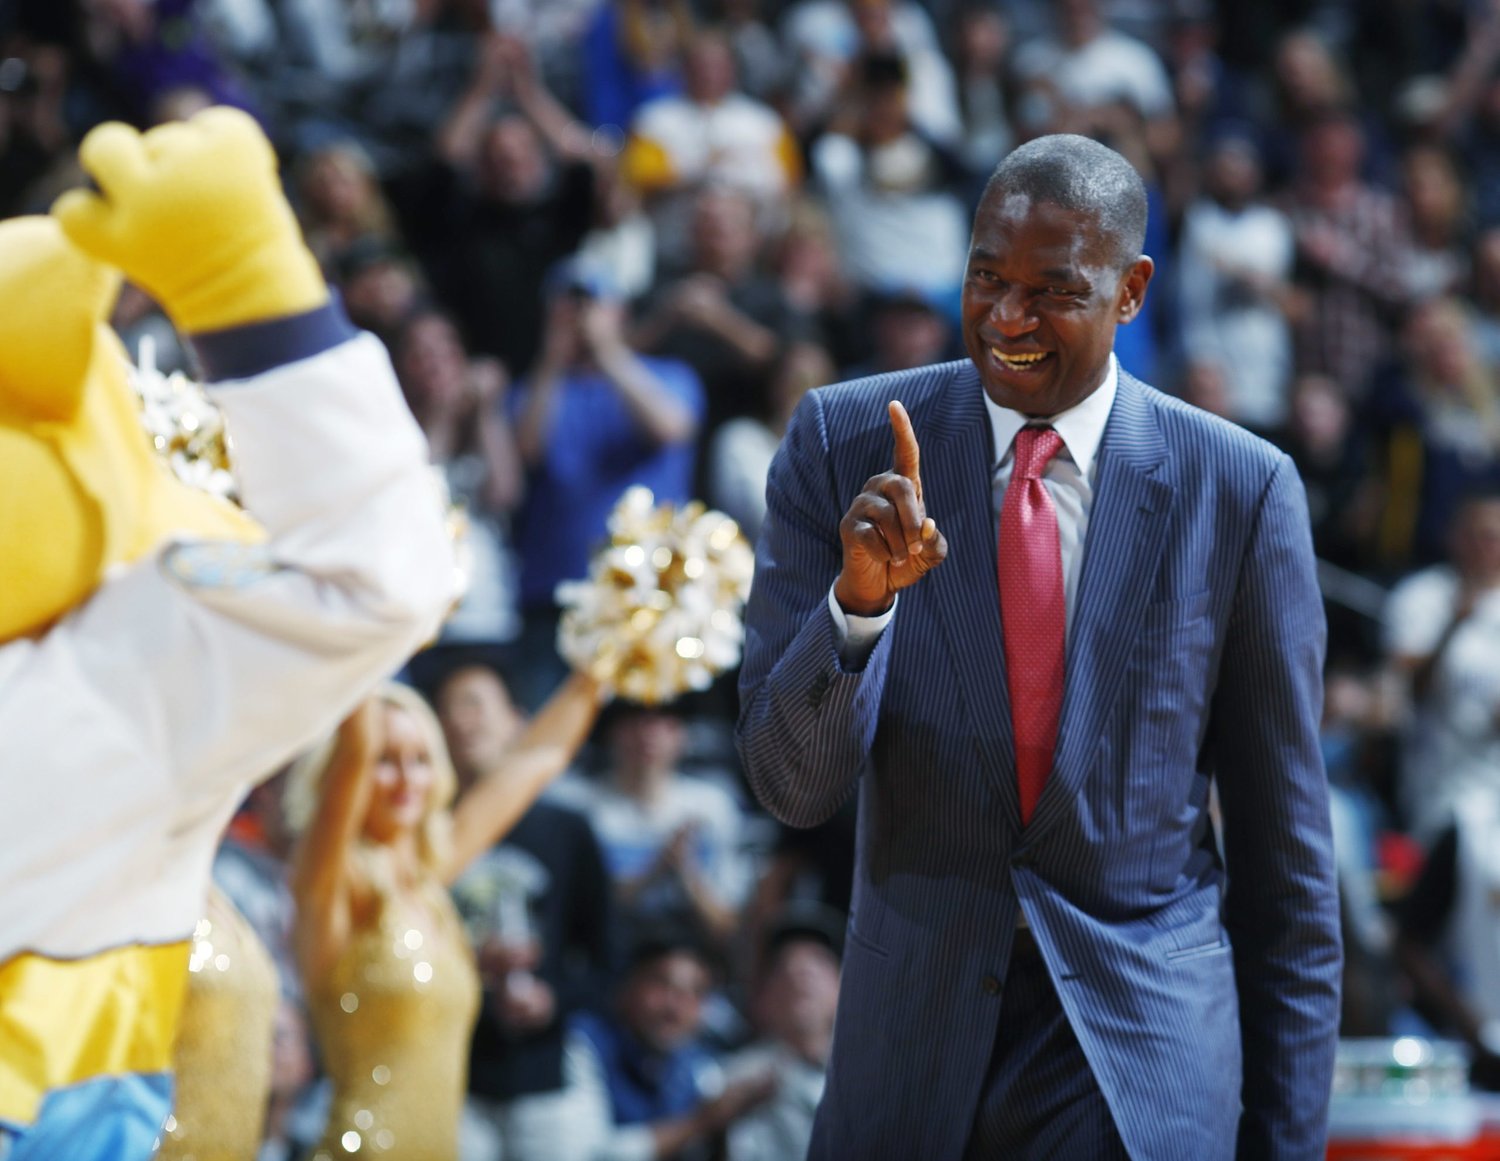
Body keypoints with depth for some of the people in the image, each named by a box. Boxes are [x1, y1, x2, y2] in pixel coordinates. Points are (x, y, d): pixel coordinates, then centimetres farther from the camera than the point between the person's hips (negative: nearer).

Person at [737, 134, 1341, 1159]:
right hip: (912, 1038, 2)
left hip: (1144, 1071, -1)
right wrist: (860, 597, -25)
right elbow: (794, 787, -7)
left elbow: (1285, 844, 1)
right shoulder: (846, 443, -3)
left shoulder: (1240, 489, -5)